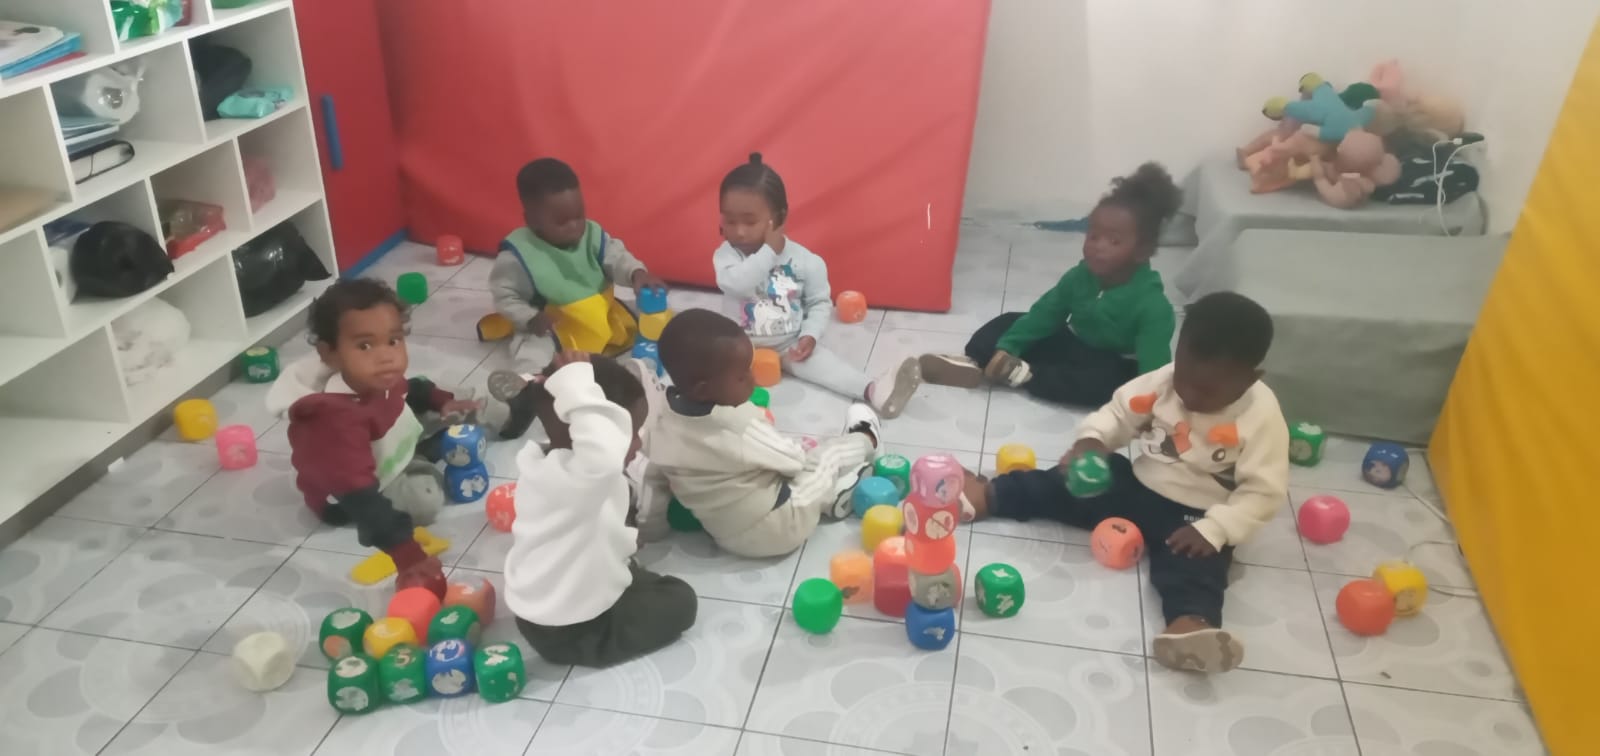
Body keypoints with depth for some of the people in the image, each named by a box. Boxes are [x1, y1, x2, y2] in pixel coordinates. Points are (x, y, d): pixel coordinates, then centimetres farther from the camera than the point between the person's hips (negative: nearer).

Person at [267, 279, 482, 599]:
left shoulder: (378, 379, -22)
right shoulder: (340, 419, -46)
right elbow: (361, 498, -51)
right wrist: (408, 557, -57)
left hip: (389, 450, 7)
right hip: (346, 494, -7)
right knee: (427, 496, -26)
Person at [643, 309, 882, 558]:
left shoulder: (663, 427, -14)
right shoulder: (742, 424, -32)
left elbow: (652, 483, -3)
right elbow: (795, 460, -17)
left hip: (724, 535, 6)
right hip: (778, 530, -5)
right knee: (833, 454, 16)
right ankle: (865, 440, 44)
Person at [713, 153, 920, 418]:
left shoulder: (803, 260, -8)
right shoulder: (726, 253, -10)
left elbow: (821, 303, 0)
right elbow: (735, 284, -31)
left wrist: (810, 335, -17)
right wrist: (769, 251, -27)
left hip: (790, 345, -2)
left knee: (818, 358, -26)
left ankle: (873, 391, -44)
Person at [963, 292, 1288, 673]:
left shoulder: (1262, 417, -18)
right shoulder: (1163, 381, -7)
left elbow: (1264, 492, -18)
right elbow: (1118, 413, 2)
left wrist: (1214, 530, -29)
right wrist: (1090, 441, -19)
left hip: (1197, 517, -5)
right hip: (1137, 486, 5)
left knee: (1194, 562, -34)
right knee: (1068, 483, -10)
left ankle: (1192, 620, -61)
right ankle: (988, 495, -10)